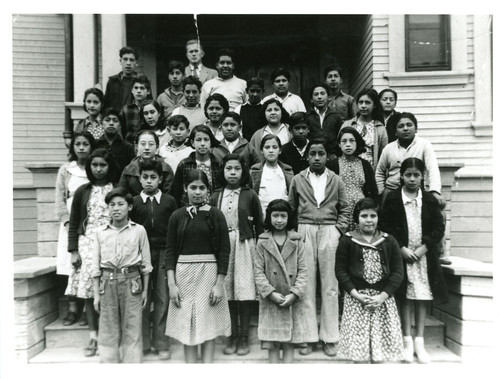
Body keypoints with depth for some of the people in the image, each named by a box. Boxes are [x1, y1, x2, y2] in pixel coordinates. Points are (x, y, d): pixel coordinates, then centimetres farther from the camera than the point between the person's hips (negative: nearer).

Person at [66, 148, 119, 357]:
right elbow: (74, 223, 9)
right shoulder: (82, 191, 8)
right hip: (88, 245, 2)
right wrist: (73, 251, 2)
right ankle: (93, 338, 11)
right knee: (88, 292, 2)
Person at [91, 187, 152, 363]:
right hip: (108, 282, 2)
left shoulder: (139, 230, -2)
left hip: (131, 282, -2)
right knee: (108, 330, 8)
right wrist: (96, 294, 5)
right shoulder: (100, 232, 3)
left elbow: (146, 263, 3)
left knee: (132, 329, 5)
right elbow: (96, 265, 6)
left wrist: (145, 290, 3)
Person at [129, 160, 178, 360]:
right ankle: (143, 343, 18)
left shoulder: (169, 201, 3)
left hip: (164, 254, 0)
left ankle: (162, 344, 14)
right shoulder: (134, 202, 5)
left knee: (162, 300, 3)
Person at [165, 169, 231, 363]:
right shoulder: (177, 216, 4)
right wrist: (171, 284, -4)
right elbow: (170, 251, 4)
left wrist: (219, 284, -8)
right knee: (187, 326, 7)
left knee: (208, 325, 4)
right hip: (183, 274, 2)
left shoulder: (215, 215, -1)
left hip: (209, 273, -1)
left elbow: (224, 251, -3)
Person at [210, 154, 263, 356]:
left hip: (244, 246, -2)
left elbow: (259, 225, 4)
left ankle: (244, 337, 12)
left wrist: (259, 248, 0)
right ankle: (232, 337, 16)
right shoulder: (215, 197, 7)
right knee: (227, 293, 4)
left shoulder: (250, 195, 2)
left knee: (244, 292, 0)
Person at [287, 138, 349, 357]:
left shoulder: (336, 180, 7)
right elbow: (290, 208, 10)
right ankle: (307, 336, 11)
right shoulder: (297, 180, 7)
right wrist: (294, 232, 1)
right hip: (304, 232, 0)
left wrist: (339, 230, -2)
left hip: (329, 232, 0)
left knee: (330, 285, 3)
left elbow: (344, 209, 9)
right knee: (306, 285, 2)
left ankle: (330, 337, 13)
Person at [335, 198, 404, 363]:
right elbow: (340, 270, 0)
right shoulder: (347, 240, 2)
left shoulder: (389, 241, 7)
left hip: (383, 299, 2)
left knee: (382, 346, 3)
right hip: (356, 299, -1)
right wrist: (356, 294, -10)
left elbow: (398, 272, 3)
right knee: (358, 345, 0)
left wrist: (383, 296, -8)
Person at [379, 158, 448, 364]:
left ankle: (419, 342, 15)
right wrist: (402, 248, -10)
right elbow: (386, 227, -2)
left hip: (424, 255, 2)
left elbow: (439, 227, 4)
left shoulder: (430, 200, 5)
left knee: (422, 299, 5)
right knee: (405, 299, 2)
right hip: (401, 254, -2)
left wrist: (424, 248, -8)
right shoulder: (392, 199, 0)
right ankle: (407, 342, 13)